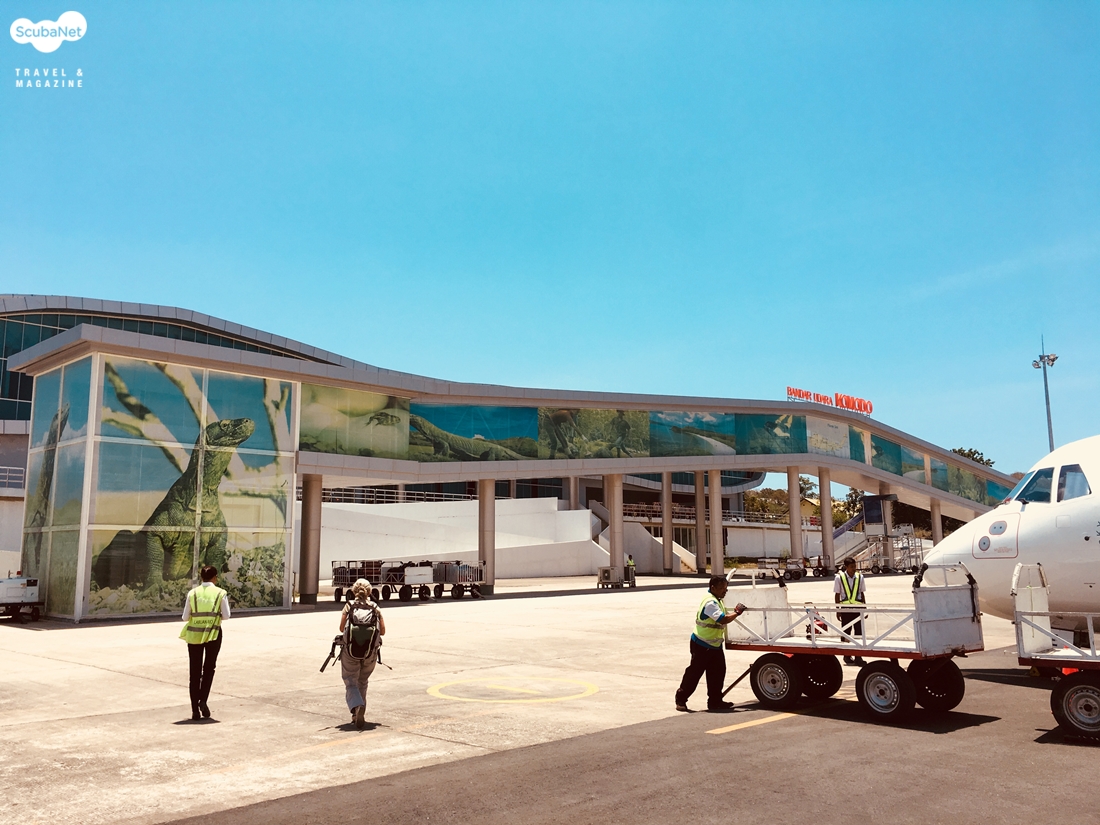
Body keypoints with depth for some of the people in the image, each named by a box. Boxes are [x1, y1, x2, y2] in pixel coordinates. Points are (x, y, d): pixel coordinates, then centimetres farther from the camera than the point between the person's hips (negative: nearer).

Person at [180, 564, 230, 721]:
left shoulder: (193, 593, 0)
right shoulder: (220, 593, -3)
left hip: (194, 634, 1)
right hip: (213, 634, -1)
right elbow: (226, 616, -6)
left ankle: (195, 710, 9)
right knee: (209, 668, 16)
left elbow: (185, 617, -1)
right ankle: (203, 700, -1)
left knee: (195, 672, 9)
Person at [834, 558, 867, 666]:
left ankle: (858, 657, 6)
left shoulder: (859, 577, 3)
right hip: (845, 609, -2)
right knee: (846, 634, 8)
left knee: (859, 633, 1)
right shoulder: (839, 578, -5)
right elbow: (837, 595, 0)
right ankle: (847, 656, 18)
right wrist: (838, 610, -1)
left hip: (858, 609, 2)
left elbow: (862, 593, 10)